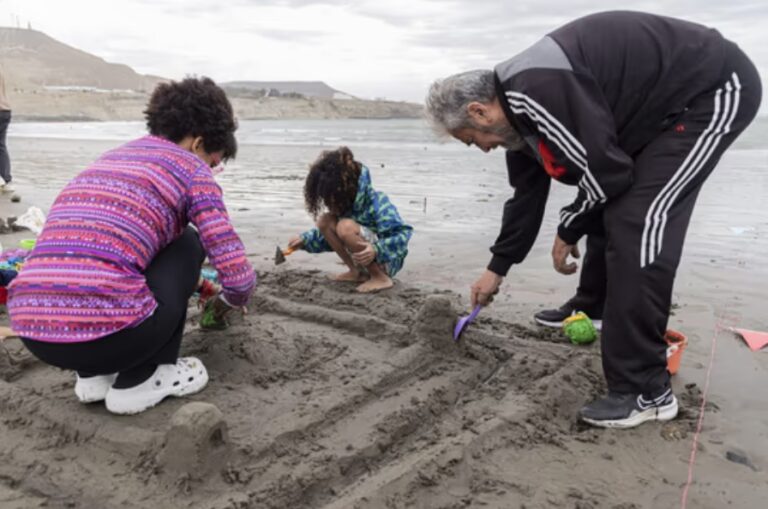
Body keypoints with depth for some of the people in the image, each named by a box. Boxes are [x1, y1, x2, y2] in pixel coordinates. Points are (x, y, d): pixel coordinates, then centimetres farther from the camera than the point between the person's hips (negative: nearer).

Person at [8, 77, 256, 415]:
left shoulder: (109, 159, 26)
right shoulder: (191, 168, 5)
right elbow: (238, 276, -1)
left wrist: (199, 287, 49)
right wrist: (230, 299, 25)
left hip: (32, 332, 7)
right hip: (108, 331, -7)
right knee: (187, 243, 17)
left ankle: (93, 374, 22)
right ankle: (137, 381, 14)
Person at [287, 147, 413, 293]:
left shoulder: (378, 203, -23)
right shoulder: (346, 203, 1)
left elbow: (402, 236, -28)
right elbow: (331, 234, 18)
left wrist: (376, 249, -42)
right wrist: (305, 239, 7)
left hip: (388, 260, -8)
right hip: (367, 258, 8)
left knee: (346, 227, -31)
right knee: (324, 220, -5)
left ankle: (381, 278, -18)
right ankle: (357, 272, 1)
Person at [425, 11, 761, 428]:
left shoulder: (537, 90, -27)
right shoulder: (517, 107, 5)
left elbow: (607, 171, -25)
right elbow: (527, 194, 15)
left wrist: (569, 231, -6)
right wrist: (497, 268, 22)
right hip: (662, 106, 10)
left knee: (637, 226, -17)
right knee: (608, 209, 14)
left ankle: (646, 392, -8)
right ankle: (592, 309, 32)